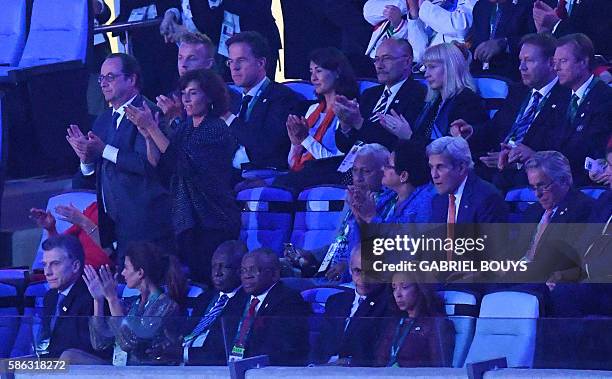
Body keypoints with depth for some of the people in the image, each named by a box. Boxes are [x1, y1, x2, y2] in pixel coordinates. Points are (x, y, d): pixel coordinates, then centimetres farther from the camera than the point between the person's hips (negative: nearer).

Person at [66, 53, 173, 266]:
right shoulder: (103, 121, 18)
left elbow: (148, 164, -21)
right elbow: (92, 174, 18)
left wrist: (104, 150, -20)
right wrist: (86, 159, -4)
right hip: (112, 223, 8)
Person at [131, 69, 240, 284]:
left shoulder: (216, 129, -9)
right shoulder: (185, 128, 15)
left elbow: (180, 159, -20)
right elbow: (160, 166, 8)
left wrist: (152, 128, -19)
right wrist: (148, 136, -6)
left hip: (213, 220, -7)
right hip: (187, 220, 7)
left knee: (210, 280, -11)